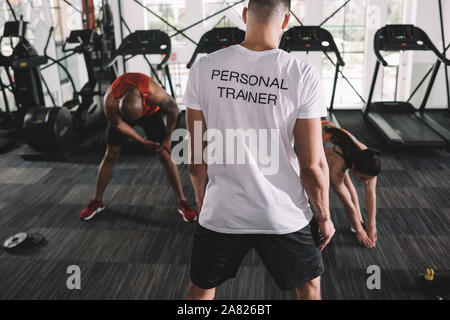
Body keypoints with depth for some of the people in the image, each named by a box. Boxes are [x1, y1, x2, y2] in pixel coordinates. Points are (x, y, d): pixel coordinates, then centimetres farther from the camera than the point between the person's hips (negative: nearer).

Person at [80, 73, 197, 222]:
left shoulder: (155, 93, -42)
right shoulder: (110, 100, -37)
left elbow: (173, 110, -21)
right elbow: (117, 124, -17)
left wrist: (167, 138, -12)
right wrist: (143, 141, -15)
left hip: (150, 112, -1)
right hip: (120, 115, 1)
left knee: (164, 155, -8)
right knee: (110, 156, 2)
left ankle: (182, 202, 2)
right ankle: (97, 201, 18)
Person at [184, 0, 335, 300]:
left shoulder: (204, 68, -8)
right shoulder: (303, 75, -14)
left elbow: (197, 157, -1)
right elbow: (312, 165, -11)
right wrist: (324, 216, 6)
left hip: (221, 213, 2)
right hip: (285, 217, -1)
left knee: (201, 289, 26)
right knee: (310, 285, 27)